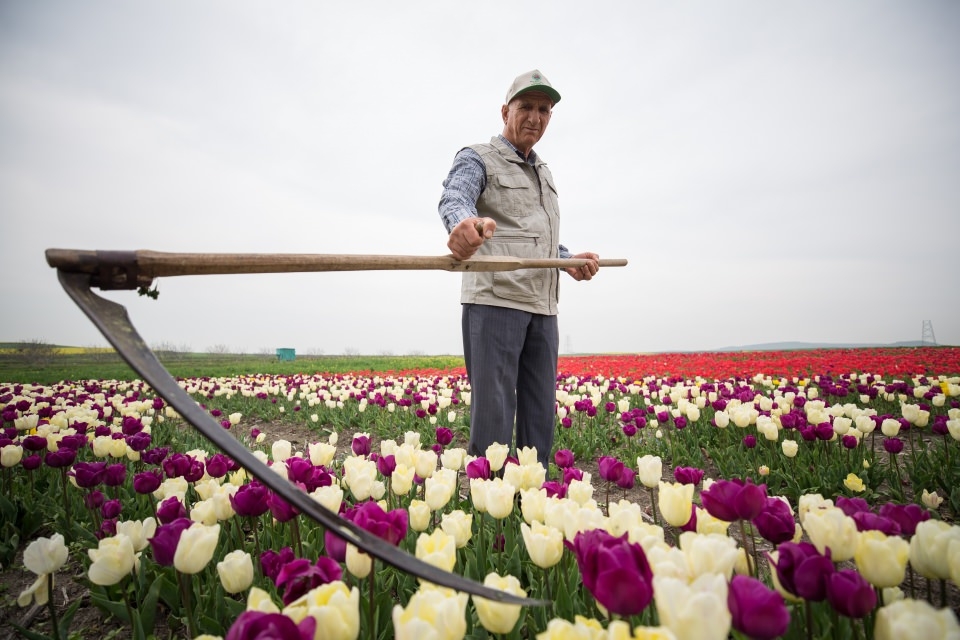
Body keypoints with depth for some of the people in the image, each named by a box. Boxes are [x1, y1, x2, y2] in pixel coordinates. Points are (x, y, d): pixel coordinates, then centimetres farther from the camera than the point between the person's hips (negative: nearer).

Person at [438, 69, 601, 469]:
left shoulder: (543, 172, 26)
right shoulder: (478, 159, 2)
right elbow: (454, 196, -22)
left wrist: (571, 260, 9)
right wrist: (463, 222, -46)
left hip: (542, 306, 8)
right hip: (494, 300, -7)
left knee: (541, 415, 10)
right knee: (493, 411, -7)